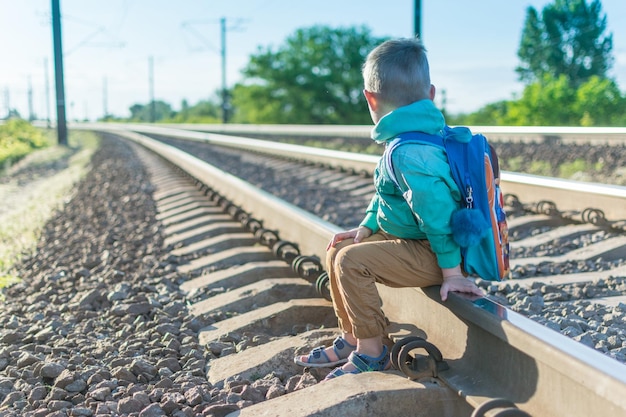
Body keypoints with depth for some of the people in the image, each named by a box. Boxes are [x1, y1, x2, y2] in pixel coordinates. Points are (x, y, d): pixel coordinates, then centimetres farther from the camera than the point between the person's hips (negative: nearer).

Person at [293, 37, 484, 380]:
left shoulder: (408, 152, -27)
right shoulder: (426, 133, 9)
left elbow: (436, 210, -28)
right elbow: (385, 195, 19)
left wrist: (451, 270, -22)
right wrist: (368, 225, 9)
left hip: (429, 254, -11)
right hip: (414, 243, 11)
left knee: (352, 261, -23)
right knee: (336, 252, 10)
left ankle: (371, 353, -8)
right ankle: (352, 339, 19)